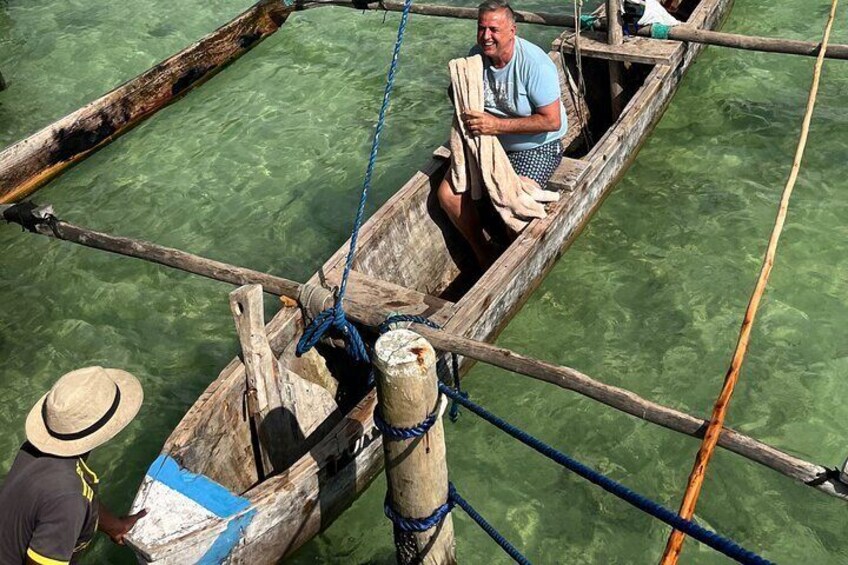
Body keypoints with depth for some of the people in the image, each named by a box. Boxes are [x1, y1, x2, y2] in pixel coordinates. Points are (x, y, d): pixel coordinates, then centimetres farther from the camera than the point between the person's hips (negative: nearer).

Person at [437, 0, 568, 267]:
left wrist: (497, 125, -28)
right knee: (448, 194, -9)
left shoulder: (534, 63, -24)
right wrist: (468, 118, -12)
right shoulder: (477, 55, -6)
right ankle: (482, 253, 13)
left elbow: (552, 121, -25)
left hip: (536, 146, -6)